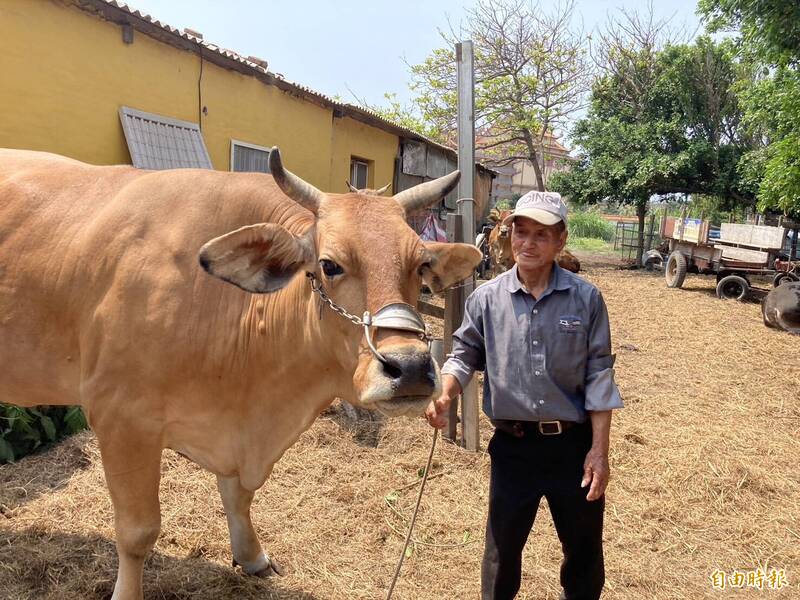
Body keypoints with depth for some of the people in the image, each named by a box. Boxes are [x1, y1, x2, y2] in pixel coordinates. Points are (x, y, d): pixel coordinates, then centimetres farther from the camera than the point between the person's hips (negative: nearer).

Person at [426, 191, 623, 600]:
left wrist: (599, 449, -7)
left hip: (574, 443, 0)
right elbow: (464, 355, 2)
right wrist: (445, 396, -18)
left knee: (584, 549, 17)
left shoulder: (586, 299, -6)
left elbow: (598, 374, -5)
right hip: (513, 445, 0)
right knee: (503, 546, 15)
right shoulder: (487, 298, -4)